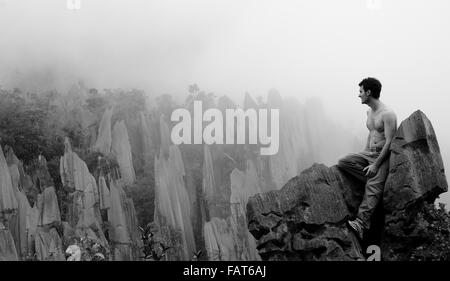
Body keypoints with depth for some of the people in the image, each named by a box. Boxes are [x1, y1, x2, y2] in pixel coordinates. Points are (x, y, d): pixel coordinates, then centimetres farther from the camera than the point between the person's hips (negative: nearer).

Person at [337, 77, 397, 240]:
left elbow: (389, 142, -20)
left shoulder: (387, 114, -16)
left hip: (383, 155, -9)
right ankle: (378, 183, -13)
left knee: (373, 188, -24)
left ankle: (361, 224, -38)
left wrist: (375, 165, -22)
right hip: (369, 153, 9)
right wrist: (363, 157, 20)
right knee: (343, 163, -11)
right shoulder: (369, 112, 14)